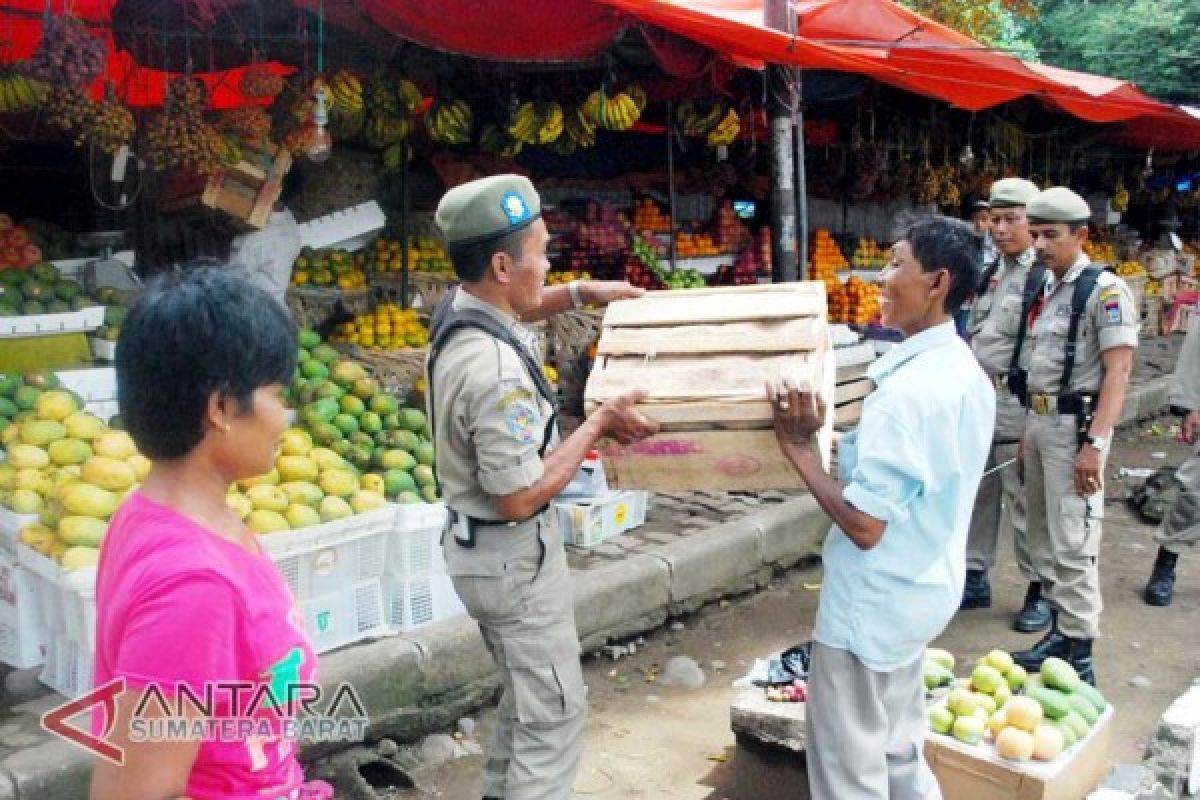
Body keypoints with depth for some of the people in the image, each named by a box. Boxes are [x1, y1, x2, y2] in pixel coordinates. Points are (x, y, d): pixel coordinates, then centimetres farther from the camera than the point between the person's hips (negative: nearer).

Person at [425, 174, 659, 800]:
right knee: (556, 710, 5)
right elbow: (521, 496, -26)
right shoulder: (496, 371, -32)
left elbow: (514, 307, 23)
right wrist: (599, 423, -20)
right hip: (511, 554, -10)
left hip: (481, 543, 10)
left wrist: (580, 293, 10)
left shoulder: (459, 306, -2)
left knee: (528, 693, 26)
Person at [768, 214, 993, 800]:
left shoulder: (907, 389, -27)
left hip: (873, 603, -9)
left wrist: (798, 448, -18)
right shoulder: (966, 372, 3)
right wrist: (829, 440, 3)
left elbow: (864, 524, -26)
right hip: (923, 591, 9)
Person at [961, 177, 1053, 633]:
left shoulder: (1046, 278, -11)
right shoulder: (989, 275, 14)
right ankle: (975, 578, 27)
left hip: (1016, 403, -7)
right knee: (976, 493, 14)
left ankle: (1039, 591, 14)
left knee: (1024, 501, 0)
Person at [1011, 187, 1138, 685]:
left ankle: (1078, 657, 2)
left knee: (1072, 545, -7)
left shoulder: (1104, 290, -11)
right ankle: (1059, 633, 26)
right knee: (1042, 538, 14)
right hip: (1039, 422, 9)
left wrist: (1094, 443, -24)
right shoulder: (1047, 291, 13)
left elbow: (1117, 372, -18)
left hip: (1076, 425, -9)